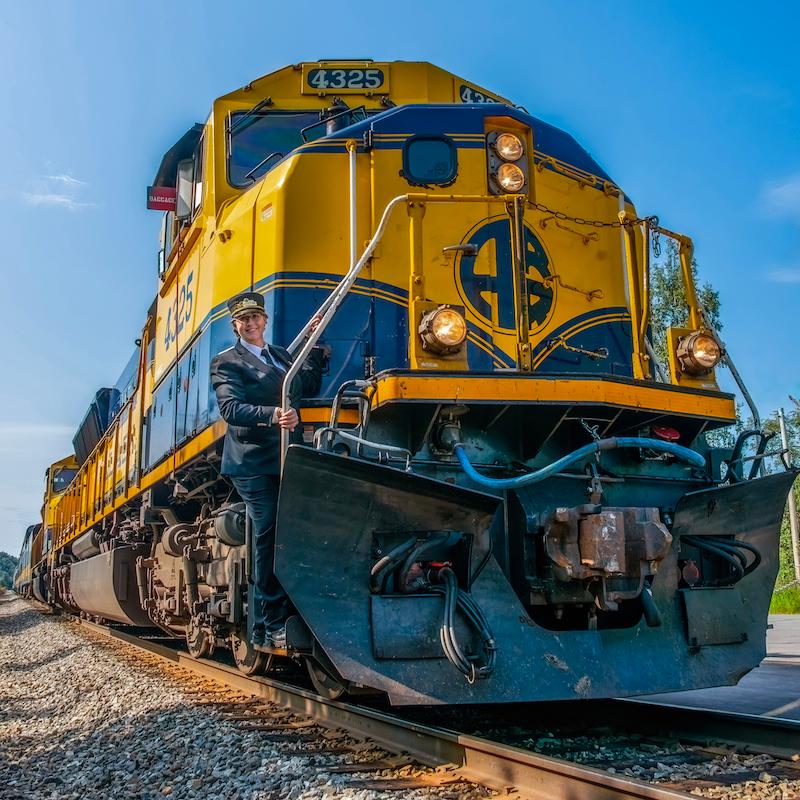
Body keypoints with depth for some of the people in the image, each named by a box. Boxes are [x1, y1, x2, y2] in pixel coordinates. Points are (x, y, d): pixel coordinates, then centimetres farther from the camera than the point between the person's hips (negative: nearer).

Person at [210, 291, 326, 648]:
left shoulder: (281, 355, 23)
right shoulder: (227, 362, 1)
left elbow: (308, 387, 17)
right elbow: (231, 408, -14)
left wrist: (316, 345, 11)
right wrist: (271, 415, -30)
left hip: (286, 461, 7)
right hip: (253, 463, -7)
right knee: (270, 537, -12)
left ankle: (263, 628, 16)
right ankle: (274, 628, -5)